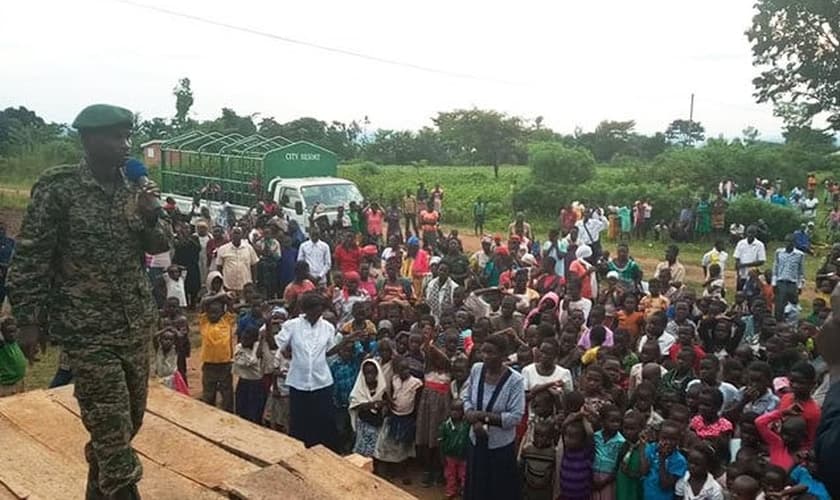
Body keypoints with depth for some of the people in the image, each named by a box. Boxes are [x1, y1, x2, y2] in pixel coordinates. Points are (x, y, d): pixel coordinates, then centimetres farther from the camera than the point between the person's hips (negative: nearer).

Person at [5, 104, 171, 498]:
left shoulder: (133, 188, 4)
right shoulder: (58, 186, -10)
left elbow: (159, 245, 9)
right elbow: (30, 256, -7)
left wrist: (150, 216, -11)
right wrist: (27, 317, -8)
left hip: (138, 325, 6)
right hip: (88, 330, -5)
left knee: (130, 418, 18)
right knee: (112, 428, -1)